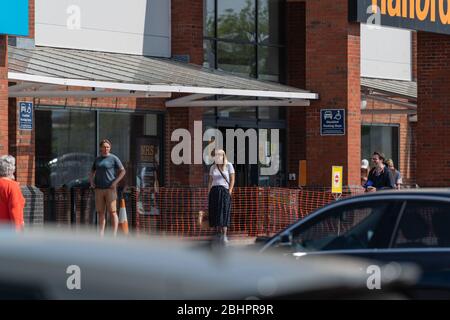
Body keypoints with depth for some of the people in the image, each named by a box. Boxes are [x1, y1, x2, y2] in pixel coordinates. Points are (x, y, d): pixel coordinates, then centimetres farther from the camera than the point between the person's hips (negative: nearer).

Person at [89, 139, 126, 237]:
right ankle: (101, 235, 5)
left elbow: (123, 171, -5)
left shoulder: (114, 158, -3)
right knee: (100, 212, 4)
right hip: (99, 189, 5)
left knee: (112, 212, -7)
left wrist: (115, 182, -14)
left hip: (110, 189, -5)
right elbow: (92, 173, 23)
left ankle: (114, 235, -7)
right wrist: (91, 182, 5)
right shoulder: (97, 159, 13)